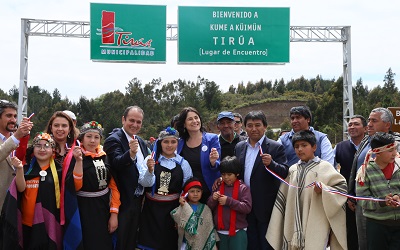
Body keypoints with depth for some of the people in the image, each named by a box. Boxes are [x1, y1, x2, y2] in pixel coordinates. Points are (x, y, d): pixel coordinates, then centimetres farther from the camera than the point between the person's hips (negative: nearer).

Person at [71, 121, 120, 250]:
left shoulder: (105, 157, 3)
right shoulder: (76, 156, -8)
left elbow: (114, 185, 4)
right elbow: (76, 186, -18)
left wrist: (114, 213, -2)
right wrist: (79, 161, -26)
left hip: (104, 206, 4)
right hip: (85, 209, -4)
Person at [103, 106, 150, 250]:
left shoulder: (141, 142, 12)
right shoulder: (114, 140, -13)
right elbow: (116, 163, -30)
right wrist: (130, 154, -47)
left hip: (138, 199, 7)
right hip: (123, 201, -7)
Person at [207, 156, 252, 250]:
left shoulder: (243, 188, -6)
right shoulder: (217, 187, 6)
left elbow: (247, 207, -14)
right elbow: (209, 208, 7)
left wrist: (229, 201, -20)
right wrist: (213, 199, -14)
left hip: (238, 232, -4)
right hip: (220, 232, 4)